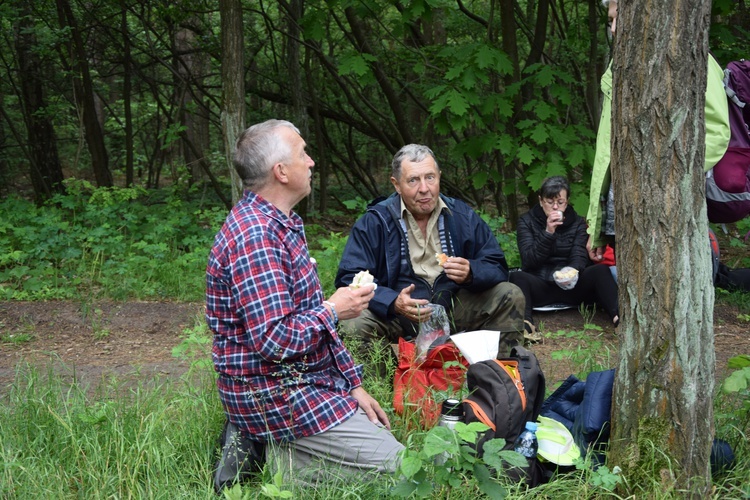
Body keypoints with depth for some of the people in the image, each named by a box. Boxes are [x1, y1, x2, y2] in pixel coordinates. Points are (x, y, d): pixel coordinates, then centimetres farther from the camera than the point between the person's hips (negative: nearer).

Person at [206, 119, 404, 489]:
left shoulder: (280, 224, 12)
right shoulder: (254, 236, -23)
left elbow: (312, 319, 17)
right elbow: (273, 340, -29)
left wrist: (352, 384, 11)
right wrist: (333, 310, -13)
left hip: (307, 381, 10)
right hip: (277, 398, -10)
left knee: (387, 430, 17)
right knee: (393, 465, -10)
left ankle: (260, 448, 10)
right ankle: (275, 453, -3)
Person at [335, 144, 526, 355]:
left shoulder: (462, 216, 4)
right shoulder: (374, 222, -5)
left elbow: (497, 268, 4)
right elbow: (349, 279, -13)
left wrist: (471, 273, -21)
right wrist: (393, 302, -31)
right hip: (396, 316, -3)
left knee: (511, 296, -10)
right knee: (353, 324, -33)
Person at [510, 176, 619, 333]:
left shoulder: (577, 223, 10)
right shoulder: (527, 221, 5)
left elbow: (580, 257, -5)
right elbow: (529, 261, -7)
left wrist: (572, 272, -29)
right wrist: (548, 233, -19)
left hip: (569, 285, 2)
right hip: (539, 286, -2)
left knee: (601, 270, -25)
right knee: (517, 277, -33)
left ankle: (618, 316, -48)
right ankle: (525, 322, -60)